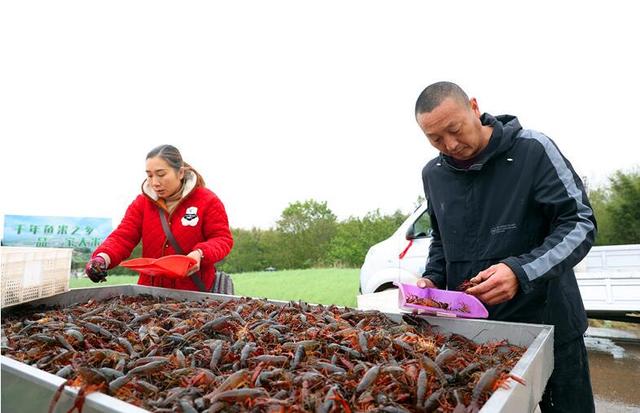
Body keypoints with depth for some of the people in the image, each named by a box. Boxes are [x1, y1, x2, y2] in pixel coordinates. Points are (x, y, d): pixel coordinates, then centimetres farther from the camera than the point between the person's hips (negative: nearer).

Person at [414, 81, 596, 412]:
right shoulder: (433, 174, 3)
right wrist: (433, 280, -2)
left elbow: (580, 223, -13)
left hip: (546, 321, -3)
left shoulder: (532, 149, -13)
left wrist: (521, 271, -28)